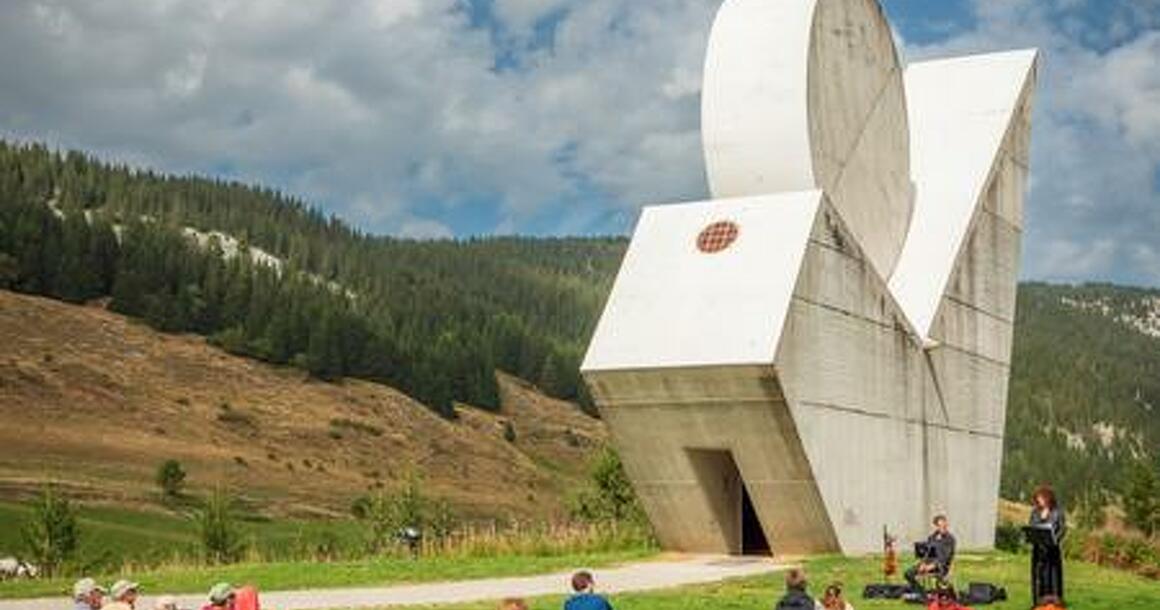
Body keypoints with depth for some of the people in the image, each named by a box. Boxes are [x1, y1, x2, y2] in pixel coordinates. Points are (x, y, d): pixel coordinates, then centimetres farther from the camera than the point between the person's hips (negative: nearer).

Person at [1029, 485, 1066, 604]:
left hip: (1051, 548, -3)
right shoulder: (1035, 511, 7)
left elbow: (1063, 528, -5)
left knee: (1053, 575, -3)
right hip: (1038, 548, 3)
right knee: (1038, 574, 5)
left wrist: (1055, 538, -21)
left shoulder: (1057, 511, -4)